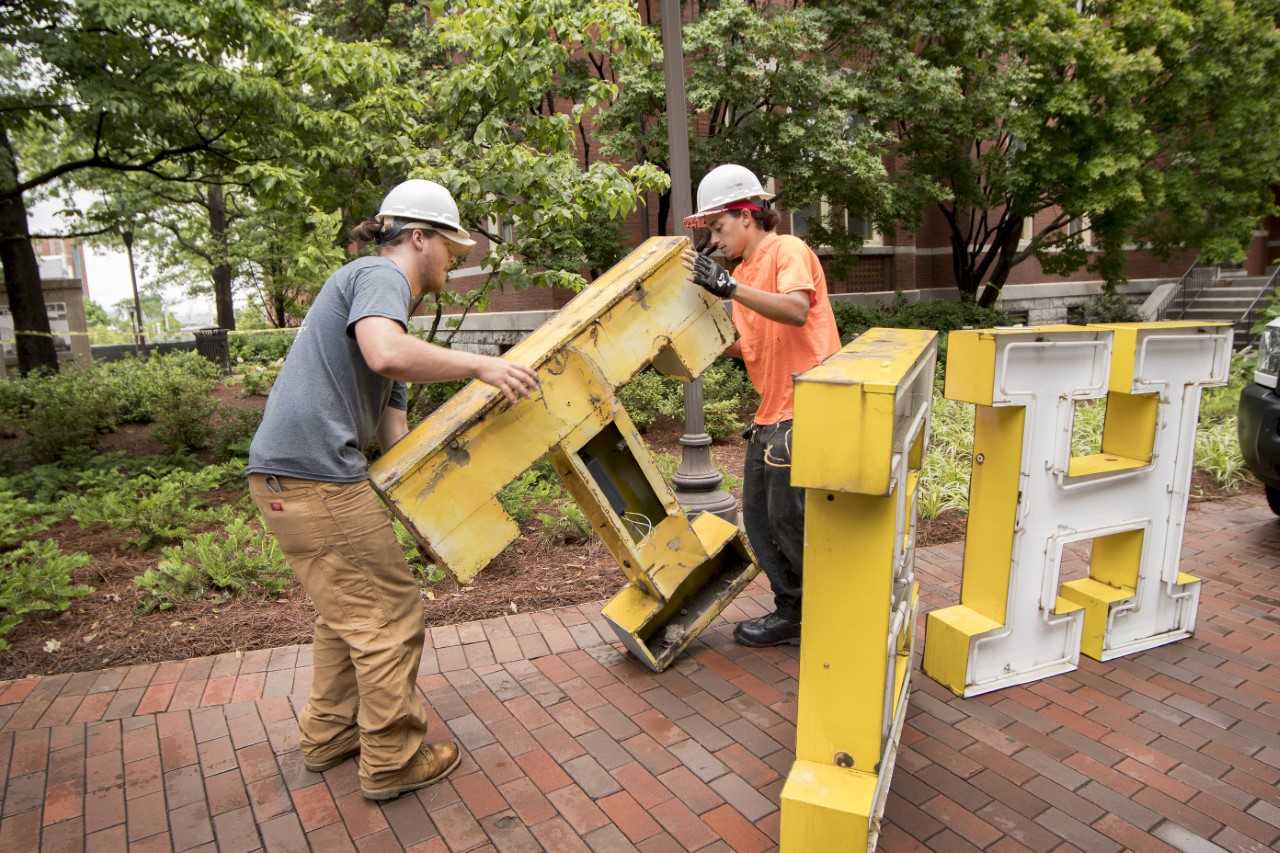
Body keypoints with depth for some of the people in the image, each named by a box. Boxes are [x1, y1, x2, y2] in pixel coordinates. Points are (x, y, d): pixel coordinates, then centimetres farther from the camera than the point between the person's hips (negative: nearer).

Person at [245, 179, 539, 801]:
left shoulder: (384, 291, 23)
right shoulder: (380, 274, -6)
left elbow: (391, 429, 17)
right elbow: (386, 354, -31)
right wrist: (479, 366, -21)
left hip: (288, 475, 11)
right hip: (316, 476, -11)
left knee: (347, 610, 24)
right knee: (389, 615, 1)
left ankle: (330, 734, 39)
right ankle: (393, 761, 17)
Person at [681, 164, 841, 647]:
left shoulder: (788, 250, -8)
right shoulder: (743, 273, 17)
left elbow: (796, 310, -28)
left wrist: (729, 287, -32)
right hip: (771, 413, 9)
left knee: (789, 518, -5)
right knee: (759, 516, 11)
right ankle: (793, 612, 25)